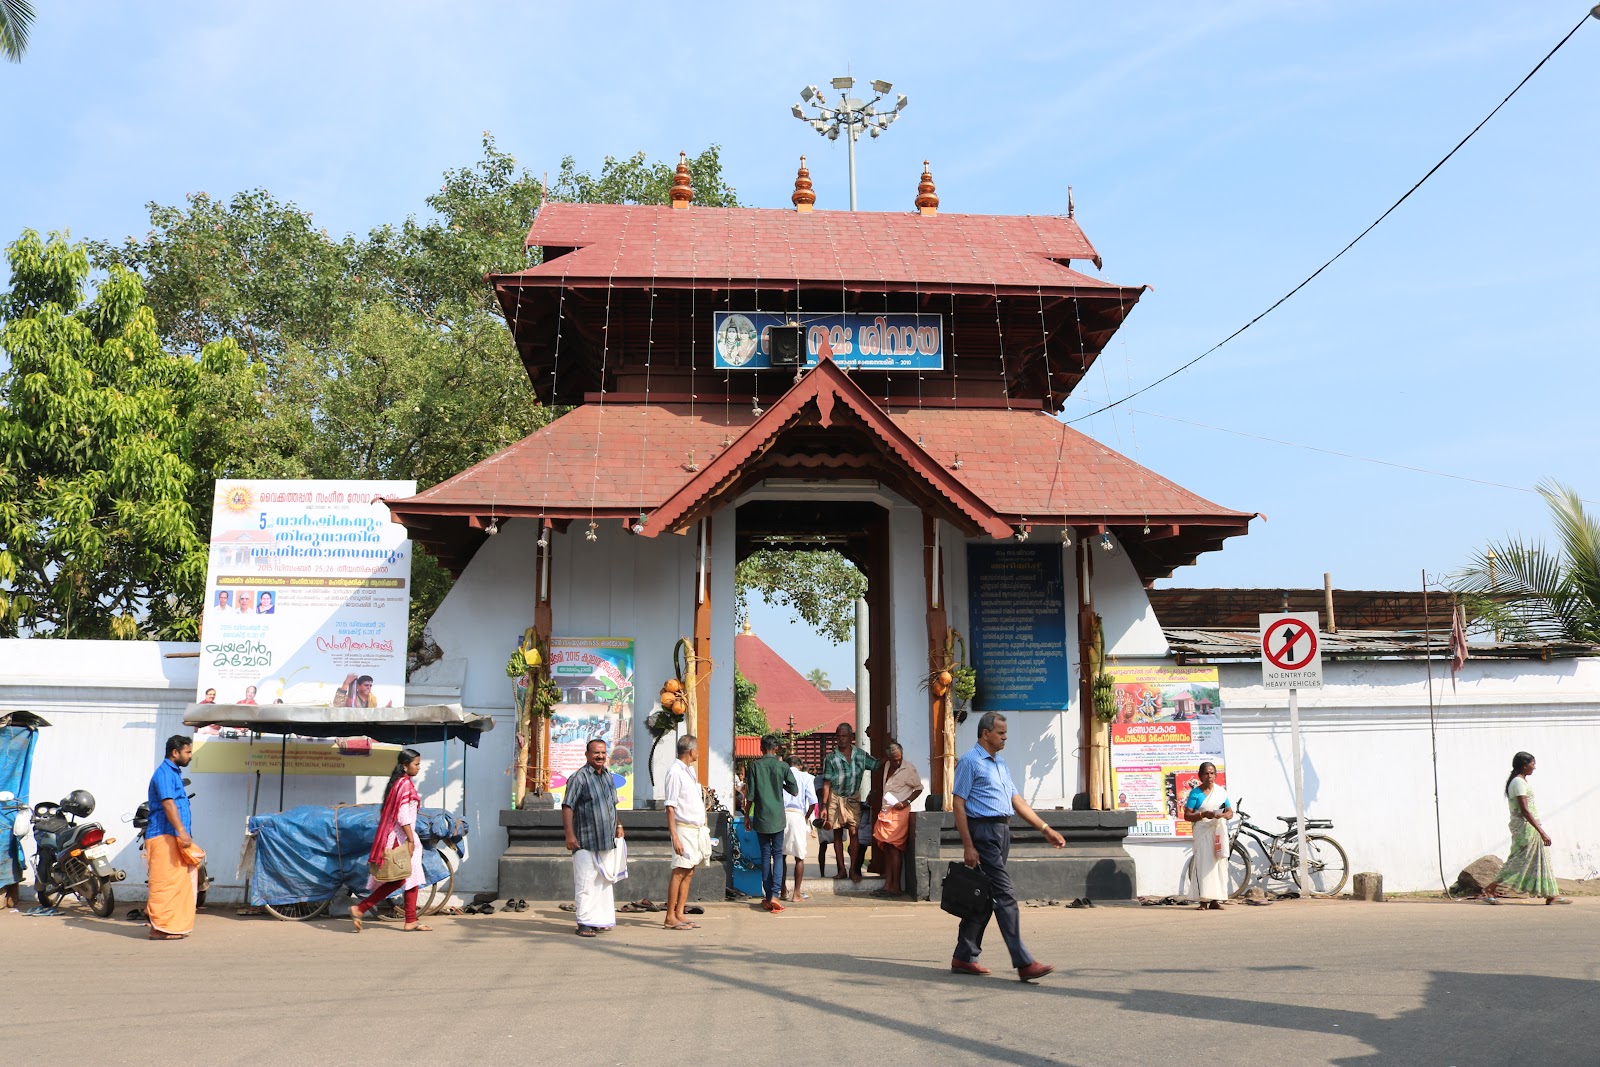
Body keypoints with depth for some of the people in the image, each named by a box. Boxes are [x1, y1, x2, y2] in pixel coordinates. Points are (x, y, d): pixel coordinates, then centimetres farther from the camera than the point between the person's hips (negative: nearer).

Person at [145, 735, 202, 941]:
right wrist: (181, 831, -31)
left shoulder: (175, 773, 20)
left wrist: (185, 834, 26)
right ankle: (160, 928, -7)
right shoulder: (164, 773, -11)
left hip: (175, 837, 10)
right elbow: (168, 803, -23)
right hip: (164, 836, -10)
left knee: (180, 883, 11)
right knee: (165, 882, -9)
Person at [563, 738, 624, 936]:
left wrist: (618, 826, 23)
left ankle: (601, 920, 19)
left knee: (605, 881, 11)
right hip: (585, 842, -7)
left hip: (607, 841, 8)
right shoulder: (579, 778, -9)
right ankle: (585, 923, -2)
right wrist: (569, 835, -20)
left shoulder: (608, 777, 15)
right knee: (585, 882, -6)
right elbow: (567, 807, -14)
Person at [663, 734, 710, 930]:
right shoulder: (675, 772, -12)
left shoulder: (690, 770, 16)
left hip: (697, 828, 9)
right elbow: (670, 807, -15)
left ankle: (679, 914, 11)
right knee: (679, 872, -7)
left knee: (688, 873, 8)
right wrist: (674, 836, -20)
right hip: (684, 828, -9)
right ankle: (670, 918, -4)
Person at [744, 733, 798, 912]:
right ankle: (774, 894, -11)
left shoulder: (755, 766, -3)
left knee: (765, 855, 8)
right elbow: (795, 791, -1)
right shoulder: (782, 766, -4)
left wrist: (747, 815, 9)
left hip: (761, 817, 1)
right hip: (777, 817, -1)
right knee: (778, 854, 4)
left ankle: (767, 897, 10)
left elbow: (751, 795, -3)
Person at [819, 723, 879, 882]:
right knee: (838, 834, 5)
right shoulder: (831, 758, -8)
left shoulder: (860, 755, -1)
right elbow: (826, 784, -7)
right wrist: (824, 807, -10)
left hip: (853, 798, 1)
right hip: (836, 798, -1)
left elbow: (877, 765, 7)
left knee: (854, 833, -6)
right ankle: (841, 869, 12)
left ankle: (854, 869, 0)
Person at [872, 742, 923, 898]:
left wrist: (906, 802, -14)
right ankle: (888, 885, 6)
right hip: (885, 812, 7)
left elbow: (918, 788, -2)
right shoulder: (887, 766, 13)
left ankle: (896, 886, -7)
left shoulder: (908, 769, -7)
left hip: (899, 812, -7)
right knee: (887, 849, 5)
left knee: (894, 848, -9)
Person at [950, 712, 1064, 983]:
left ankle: (964, 957, 18)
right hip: (983, 832, -9)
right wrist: (968, 846, -16)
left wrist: (1046, 830, 13)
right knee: (1004, 896, -11)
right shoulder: (970, 762, -7)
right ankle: (1024, 963, -12)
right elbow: (959, 805, -11)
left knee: (985, 897, 10)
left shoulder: (1000, 763, 19)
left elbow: (1017, 801, 20)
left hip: (1002, 832, 9)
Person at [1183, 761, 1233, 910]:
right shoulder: (1195, 793, 2)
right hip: (1202, 831, -3)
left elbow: (1230, 813, 14)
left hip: (1219, 830, 3)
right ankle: (1204, 900, -9)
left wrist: (1222, 815, -9)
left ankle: (1216, 899, 3)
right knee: (1204, 863, -9)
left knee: (1219, 863, -1)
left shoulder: (1221, 792, 12)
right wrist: (1203, 815, -17)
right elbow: (1187, 815, -2)